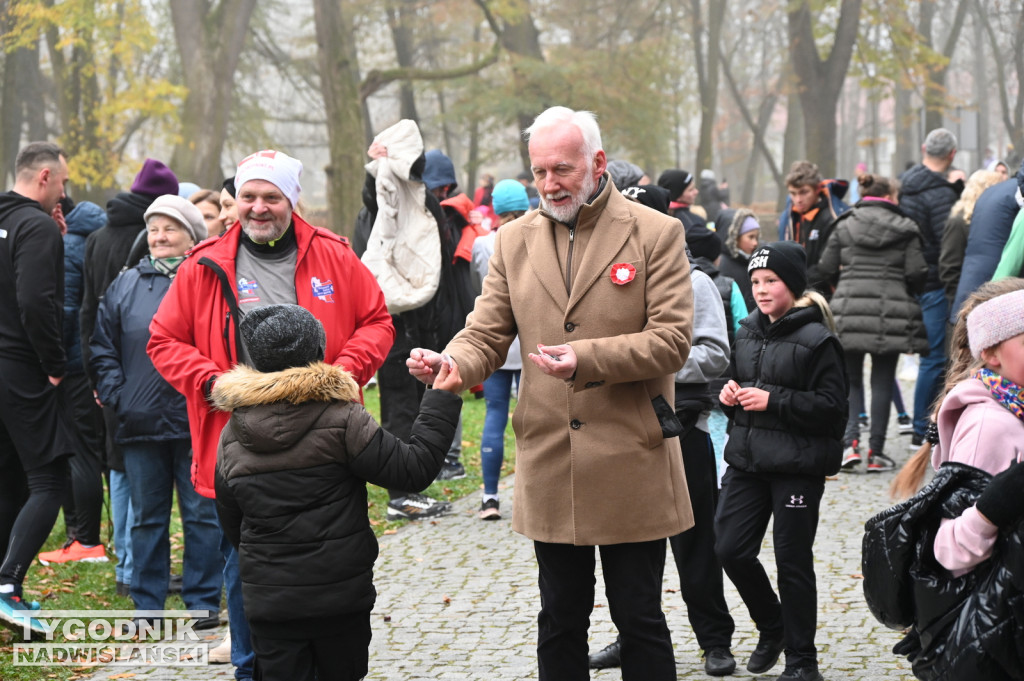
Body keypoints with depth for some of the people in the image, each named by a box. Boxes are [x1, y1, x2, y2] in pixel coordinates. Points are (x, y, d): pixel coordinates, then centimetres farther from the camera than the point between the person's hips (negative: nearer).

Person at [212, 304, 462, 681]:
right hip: (340, 595, -2)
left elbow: (231, 525, 12)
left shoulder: (231, 437, 2)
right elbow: (413, 469, -11)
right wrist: (441, 402, -5)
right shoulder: (342, 420, -12)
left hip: (266, 600, 2)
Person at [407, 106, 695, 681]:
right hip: (550, 467, 3)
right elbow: (487, 335, 6)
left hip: (631, 463, -3)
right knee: (560, 619, 11)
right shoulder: (515, 240, 9)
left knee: (639, 617, 4)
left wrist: (588, 359, -24)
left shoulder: (656, 234, -3)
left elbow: (672, 340, -11)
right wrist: (449, 362, -18)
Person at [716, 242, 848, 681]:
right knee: (730, 549, 3)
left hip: (797, 467, -6)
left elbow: (833, 406, -13)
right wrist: (728, 393, 1)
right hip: (747, 460, 6)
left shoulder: (816, 340, -10)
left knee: (793, 561, 0)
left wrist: (773, 400, -19)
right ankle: (772, 629, 27)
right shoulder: (748, 332, 10)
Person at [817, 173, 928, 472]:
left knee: (850, 380, 11)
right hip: (891, 313, -1)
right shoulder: (905, 229, 2)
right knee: (882, 382, 6)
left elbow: (826, 268, 5)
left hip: (849, 313, 1)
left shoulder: (844, 226, 7)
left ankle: (850, 442, -7)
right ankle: (876, 452, 5)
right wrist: (908, 291, 18)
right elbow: (916, 273, -3)